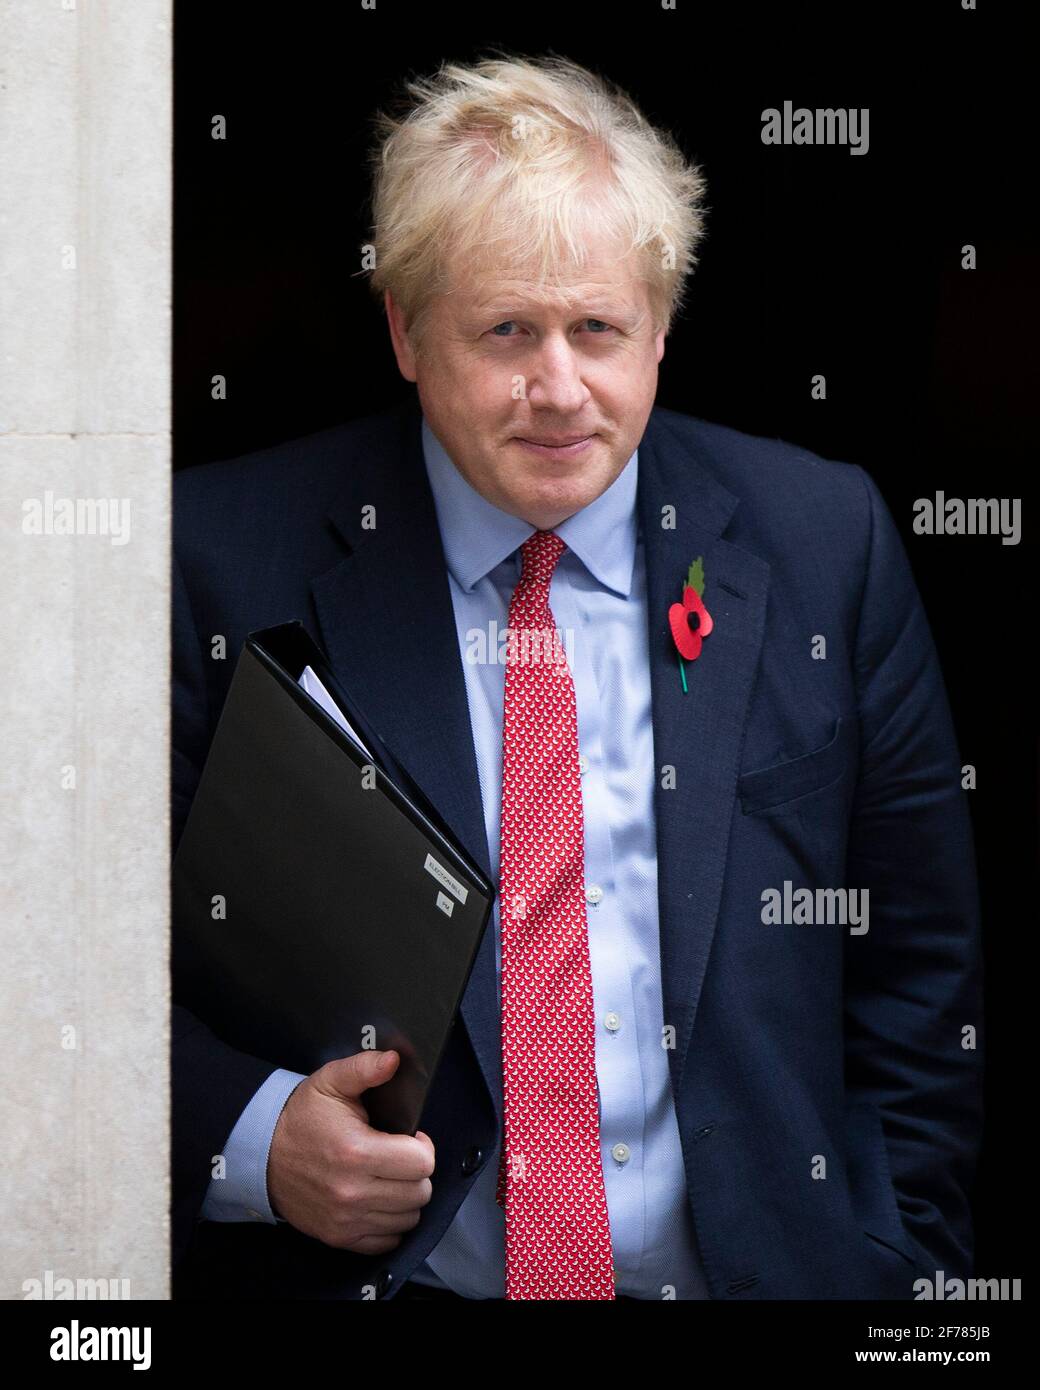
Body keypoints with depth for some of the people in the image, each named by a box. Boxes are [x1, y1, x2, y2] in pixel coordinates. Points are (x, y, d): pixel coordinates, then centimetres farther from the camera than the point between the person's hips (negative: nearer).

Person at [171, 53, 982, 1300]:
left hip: (753, 1266, 1)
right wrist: (251, 1138, -13)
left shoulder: (822, 544, 5)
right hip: (361, 1267, 0)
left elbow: (919, 961, 10)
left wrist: (904, 1267, 4)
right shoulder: (233, 554, 0)